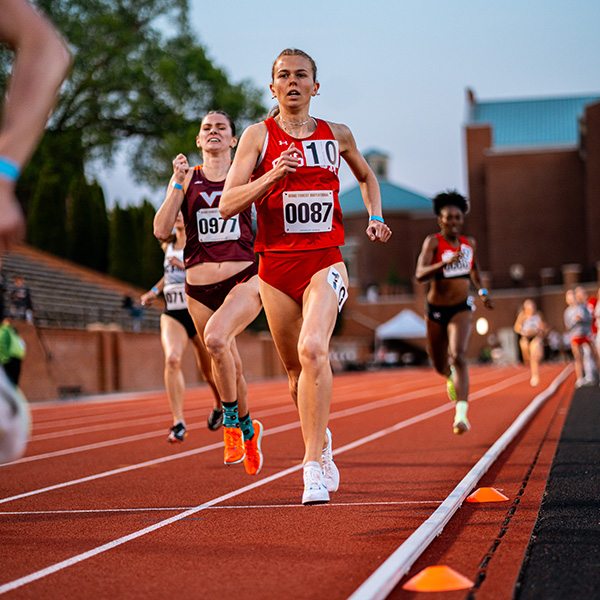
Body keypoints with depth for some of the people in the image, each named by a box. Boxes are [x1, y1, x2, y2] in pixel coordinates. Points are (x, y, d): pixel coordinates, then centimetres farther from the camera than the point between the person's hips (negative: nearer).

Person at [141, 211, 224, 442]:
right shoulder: (168, 246, 13)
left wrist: (187, 266, -21)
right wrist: (155, 291, 18)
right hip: (172, 314, 3)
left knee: (209, 372, 8)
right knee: (172, 359, -24)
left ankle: (220, 406, 43)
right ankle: (178, 423, -24)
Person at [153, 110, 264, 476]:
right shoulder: (187, 178, 7)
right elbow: (162, 230, -3)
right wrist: (179, 184, -11)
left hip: (244, 279, -2)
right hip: (200, 287, 3)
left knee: (215, 338, -31)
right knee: (230, 368, 11)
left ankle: (232, 420, -10)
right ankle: (248, 429, 40)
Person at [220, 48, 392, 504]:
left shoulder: (337, 135, 8)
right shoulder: (258, 136, 2)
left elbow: (366, 176, 29)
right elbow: (227, 205, -7)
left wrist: (375, 218, 13)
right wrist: (272, 176, -20)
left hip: (325, 261, -1)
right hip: (276, 265, 1)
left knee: (313, 349, -26)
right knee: (297, 370, 10)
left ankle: (314, 463, -24)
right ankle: (321, 442, 37)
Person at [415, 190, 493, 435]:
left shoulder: (469, 243, 3)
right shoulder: (433, 241, -11)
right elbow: (420, 274, -26)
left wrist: (482, 291, 12)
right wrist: (445, 263, -41)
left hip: (461, 309, 1)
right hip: (436, 310, 0)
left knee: (458, 357, -23)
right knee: (440, 365, 15)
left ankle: (461, 414, -30)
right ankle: (451, 378, 54)